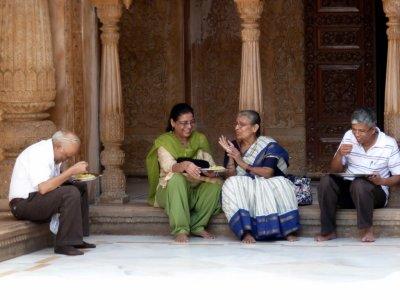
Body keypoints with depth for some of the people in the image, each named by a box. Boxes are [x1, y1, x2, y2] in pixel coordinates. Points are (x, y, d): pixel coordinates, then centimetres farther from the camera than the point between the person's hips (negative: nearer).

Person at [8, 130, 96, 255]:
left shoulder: (52, 152, 10)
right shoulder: (39, 154, -21)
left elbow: (53, 182, 14)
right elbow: (43, 188, -32)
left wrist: (72, 174, -2)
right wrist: (71, 171, -28)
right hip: (23, 204, -10)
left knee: (81, 187, 9)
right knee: (71, 193, -26)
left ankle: (77, 239, 9)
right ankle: (65, 244, -23)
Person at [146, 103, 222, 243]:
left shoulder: (200, 139, 7)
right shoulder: (164, 141, -5)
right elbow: (169, 166, -24)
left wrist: (211, 172, -27)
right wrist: (184, 166, -47)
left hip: (195, 192, 3)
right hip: (169, 191, -3)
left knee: (216, 184, -25)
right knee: (176, 178, -36)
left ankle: (197, 226, -14)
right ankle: (180, 231, -39)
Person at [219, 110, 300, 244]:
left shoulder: (268, 145, -2)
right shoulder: (233, 146, 6)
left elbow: (268, 173, -17)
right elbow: (230, 177, -1)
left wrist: (244, 164, -21)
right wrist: (230, 156, -15)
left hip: (265, 187, -2)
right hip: (241, 191, 2)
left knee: (281, 184, -30)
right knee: (231, 185, -29)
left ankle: (287, 231, -28)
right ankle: (246, 232, -38)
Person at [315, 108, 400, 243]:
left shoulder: (389, 144, -8)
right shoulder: (349, 137, 1)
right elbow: (335, 170, 7)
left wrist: (381, 181, -24)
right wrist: (339, 154, -14)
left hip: (375, 193, -4)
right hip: (347, 189, 4)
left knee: (359, 184, -36)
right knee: (326, 180, -25)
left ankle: (367, 229, -19)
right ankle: (328, 231, -19)